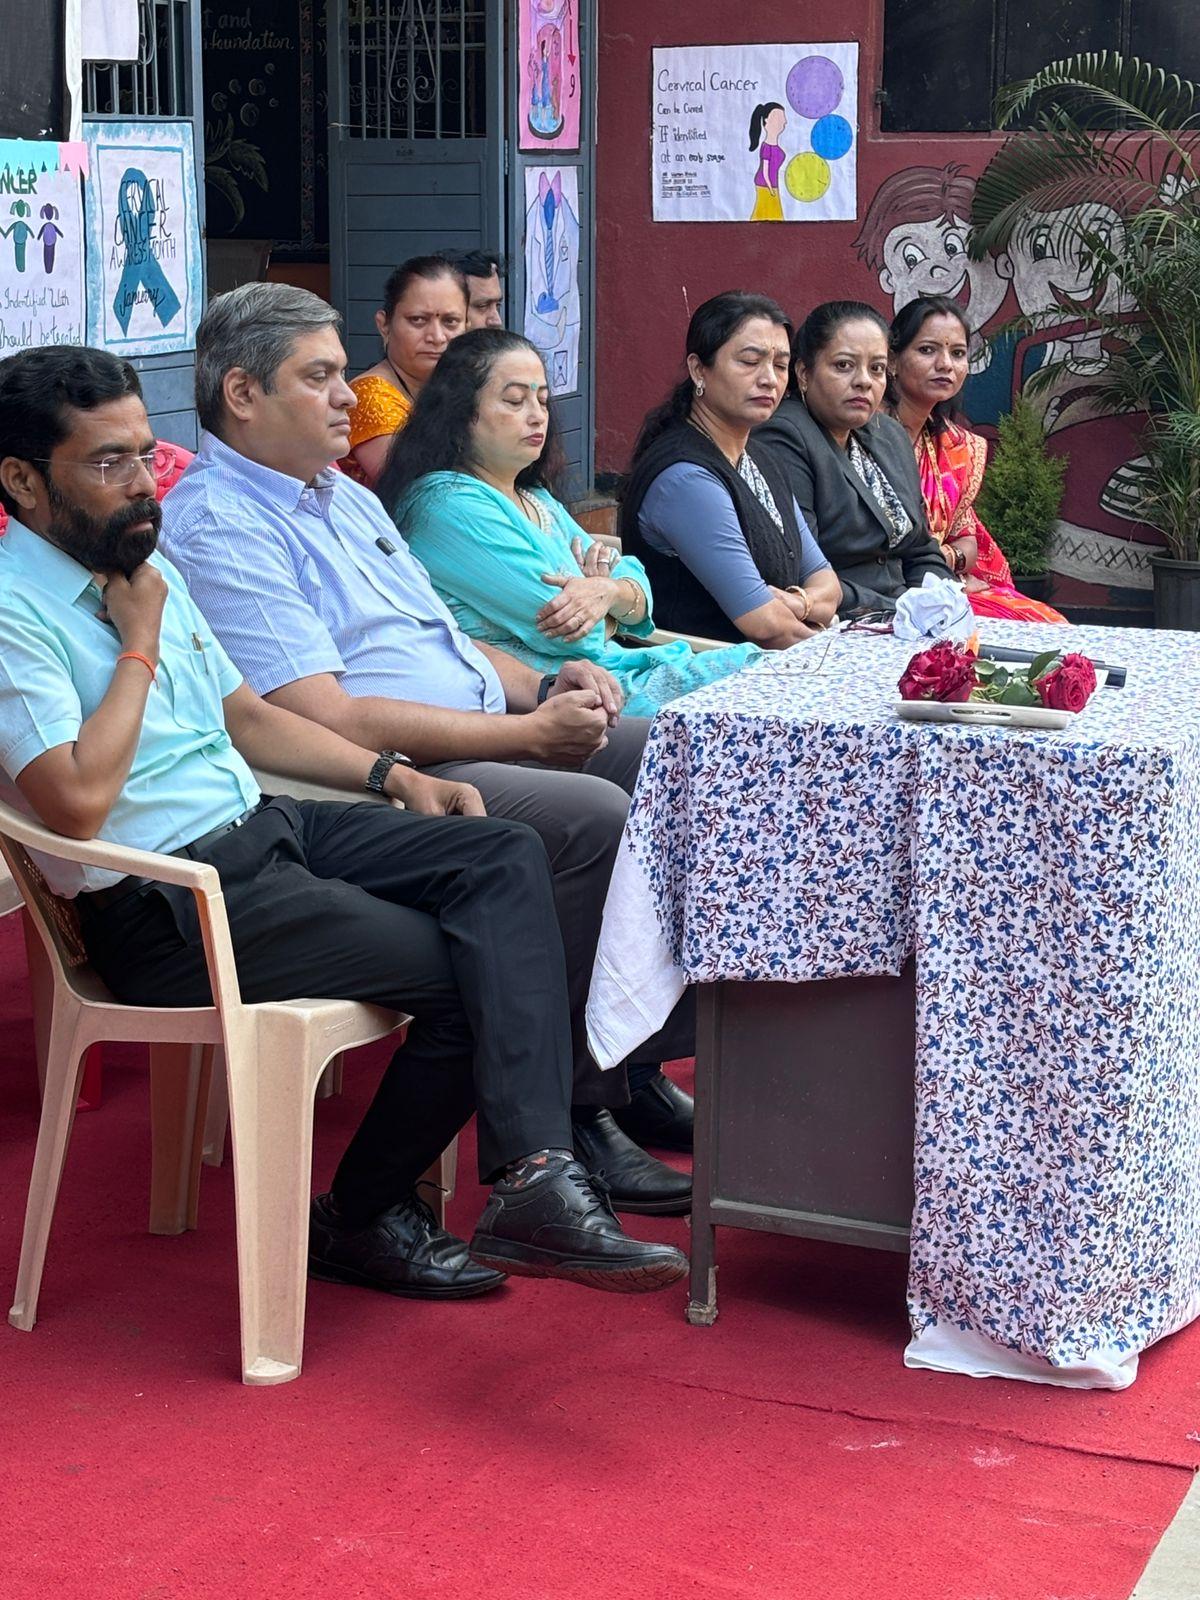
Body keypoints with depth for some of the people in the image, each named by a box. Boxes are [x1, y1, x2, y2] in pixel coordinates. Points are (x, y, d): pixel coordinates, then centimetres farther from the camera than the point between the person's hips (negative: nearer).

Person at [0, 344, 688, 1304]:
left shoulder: (141, 564, 14)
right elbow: (79, 803, -24)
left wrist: (392, 776, 12)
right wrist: (141, 640, -14)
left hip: (264, 827, 9)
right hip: (168, 907, -9)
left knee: (504, 856, -11)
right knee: (466, 979, -14)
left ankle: (533, 1180, -23)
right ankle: (360, 1217, 6)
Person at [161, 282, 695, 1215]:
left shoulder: (345, 497, 20)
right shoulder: (217, 530, -12)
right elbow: (332, 721, -21)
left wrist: (544, 685, 5)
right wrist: (528, 731, -18)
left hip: (487, 740, 10)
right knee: (594, 818, -28)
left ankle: (640, 1065, 4)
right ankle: (571, 1113, -16)